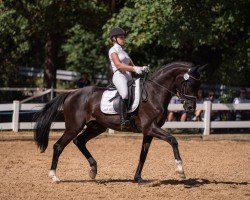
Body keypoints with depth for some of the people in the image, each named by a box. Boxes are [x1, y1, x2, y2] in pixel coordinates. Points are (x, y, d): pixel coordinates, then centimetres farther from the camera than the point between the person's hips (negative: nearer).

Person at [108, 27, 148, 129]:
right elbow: (118, 65, -12)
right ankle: (123, 120, -44)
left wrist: (141, 68, 1)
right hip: (119, 76, -9)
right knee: (124, 94, -35)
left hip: (128, 77, 9)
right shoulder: (113, 50, 3)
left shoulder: (124, 52, 27)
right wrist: (134, 69, -21)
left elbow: (131, 65, 22)